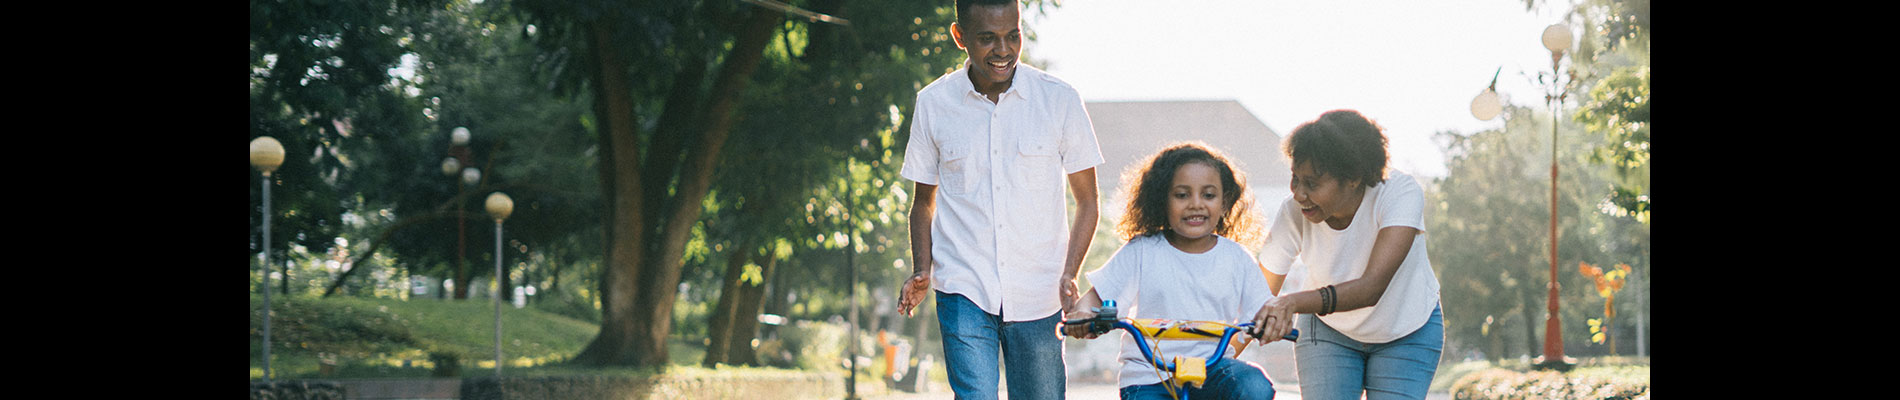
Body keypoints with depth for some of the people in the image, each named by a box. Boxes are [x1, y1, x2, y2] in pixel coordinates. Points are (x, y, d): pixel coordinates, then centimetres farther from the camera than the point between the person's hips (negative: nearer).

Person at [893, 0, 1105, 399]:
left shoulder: (1060, 100, 0)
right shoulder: (934, 104, 3)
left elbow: (1086, 201, 7)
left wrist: (1069, 275, -7)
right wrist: (922, 270, -2)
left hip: (1038, 297, 1)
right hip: (964, 291, -1)